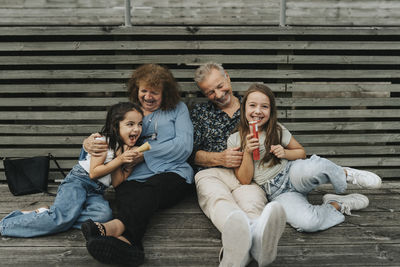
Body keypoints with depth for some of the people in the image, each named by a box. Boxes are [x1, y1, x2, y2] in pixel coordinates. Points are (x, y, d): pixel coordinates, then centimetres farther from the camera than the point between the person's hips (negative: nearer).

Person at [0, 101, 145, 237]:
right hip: (78, 181, -5)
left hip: (95, 191, 6)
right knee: (63, 214, -30)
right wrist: (119, 160, -17)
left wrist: (129, 164, -6)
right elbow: (93, 173, -12)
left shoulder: (126, 147, 12)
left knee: (105, 214, -28)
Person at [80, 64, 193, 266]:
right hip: (132, 177, 2)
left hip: (171, 173, -2)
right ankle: (126, 242, -62)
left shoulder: (177, 109, 16)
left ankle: (115, 226, -64)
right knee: (128, 194, -35)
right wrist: (89, 142, -4)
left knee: (149, 191, -38)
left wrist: (143, 153, -4)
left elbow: (184, 146, 0)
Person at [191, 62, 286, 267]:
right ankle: (240, 235, -70)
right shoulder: (200, 113, 22)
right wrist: (220, 158, -4)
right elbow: (192, 154, 15)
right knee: (219, 199, -39)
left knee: (253, 201, -38)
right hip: (211, 174, 0)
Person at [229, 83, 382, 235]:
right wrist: (247, 152, -17)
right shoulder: (234, 140, -2)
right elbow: (244, 181, -3)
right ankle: (339, 205, -4)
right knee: (308, 223, -33)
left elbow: (301, 152, 12)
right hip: (278, 194, -1)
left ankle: (346, 174, -9)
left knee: (311, 168, -40)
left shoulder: (277, 129, 2)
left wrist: (285, 153, -10)